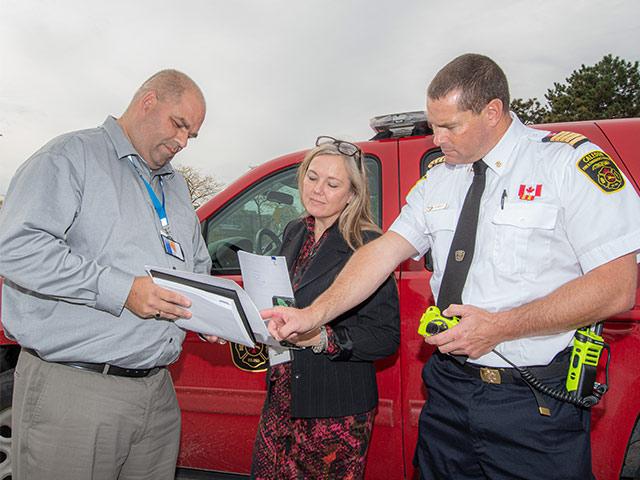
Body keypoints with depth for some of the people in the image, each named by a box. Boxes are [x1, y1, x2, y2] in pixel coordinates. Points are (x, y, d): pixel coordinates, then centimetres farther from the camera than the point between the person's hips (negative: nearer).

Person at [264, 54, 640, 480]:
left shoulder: (570, 162, -10)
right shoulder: (439, 179, 8)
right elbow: (385, 252, 1)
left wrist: (500, 327, -21)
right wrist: (314, 315, -9)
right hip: (448, 390, 5)